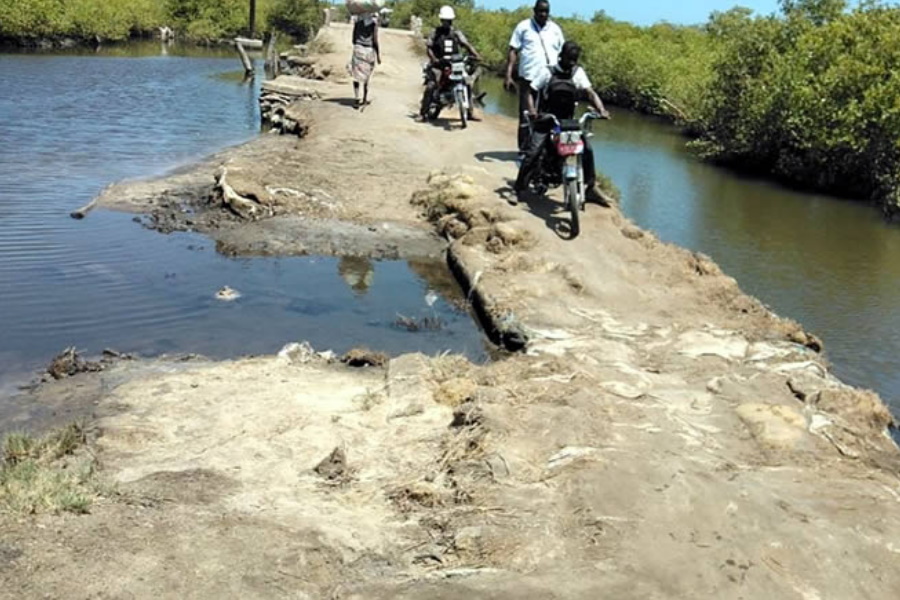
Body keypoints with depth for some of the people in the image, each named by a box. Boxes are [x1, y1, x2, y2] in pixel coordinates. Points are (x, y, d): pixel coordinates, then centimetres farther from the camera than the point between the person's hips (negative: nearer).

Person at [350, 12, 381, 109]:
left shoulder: (357, 19, 1)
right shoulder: (374, 21, -8)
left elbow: (354, 37, 6)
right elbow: (375, 40, -10)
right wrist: (378, 55, -3)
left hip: (358, 48, 1)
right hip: (369, 50, -1)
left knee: (357, 75, 3)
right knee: (367, 76, 13)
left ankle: (357, 99, -11)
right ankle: (364, 100, 20)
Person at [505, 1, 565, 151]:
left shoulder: (555, 29, 14)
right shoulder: (523, 27, 6)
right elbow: (513, 51, 3)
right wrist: (508, 76, -6)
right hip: (528, 78, -2)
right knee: (526, 116, 0)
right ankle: (524, 149, 6)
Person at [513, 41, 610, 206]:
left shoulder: (578, 72, 2)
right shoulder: (548, 73, -5)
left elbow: (590, 93, -7)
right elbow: (530, 92, -4)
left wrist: (601, 110, -26)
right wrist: (531, 110, -24)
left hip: (567, 120, 3)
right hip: (545, 120, -2)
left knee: (587, 148, -14)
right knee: (533, 152, -18)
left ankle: (590, 188, -3)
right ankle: (518, 189, -8)